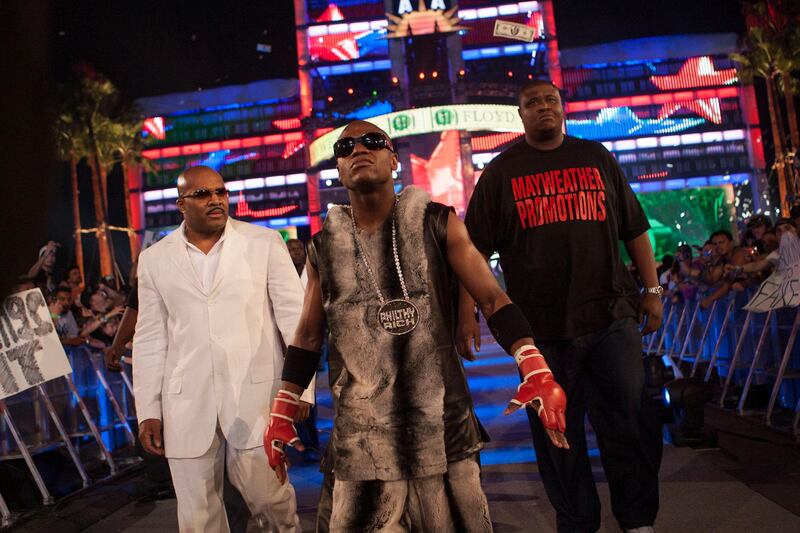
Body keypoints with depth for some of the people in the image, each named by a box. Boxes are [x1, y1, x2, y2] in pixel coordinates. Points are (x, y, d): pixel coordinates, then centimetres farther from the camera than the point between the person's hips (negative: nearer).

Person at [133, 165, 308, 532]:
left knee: (263, 491, -2)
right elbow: (150, 339, 10)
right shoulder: (154, 259, 9)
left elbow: (293, 313, 0)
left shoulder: (265, 243, 2)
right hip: (187, 402, 3)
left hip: (255, 393, -2)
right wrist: (148, 410, 7)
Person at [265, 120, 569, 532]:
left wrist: (537, 373, -18)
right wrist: (282, 413, 9)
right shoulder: (324, 246, 3)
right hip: (362, 435, 2)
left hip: (442, 425, -1)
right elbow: (308, 337, 11)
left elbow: (493, 300, -6)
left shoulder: (435, 223, -3)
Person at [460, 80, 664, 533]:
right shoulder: (501, 172, 6)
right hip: (543, 326, -1)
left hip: (612, 317, 2)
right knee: (557, 435, 8)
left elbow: (635, 229, 15)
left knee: (631, 424, 5)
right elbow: (475, 249, 1)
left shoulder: (596, 157, 12)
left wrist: (652, 289, 10)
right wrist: (467, 311, -6)